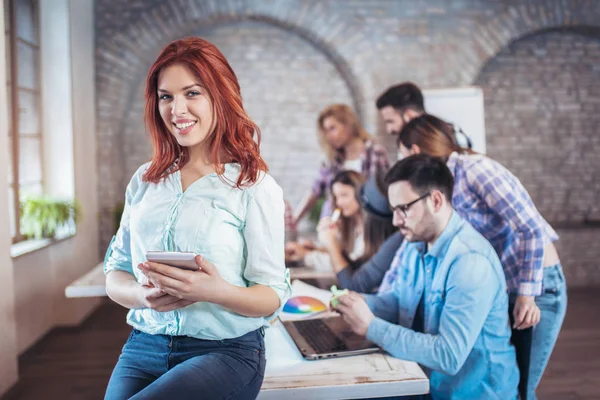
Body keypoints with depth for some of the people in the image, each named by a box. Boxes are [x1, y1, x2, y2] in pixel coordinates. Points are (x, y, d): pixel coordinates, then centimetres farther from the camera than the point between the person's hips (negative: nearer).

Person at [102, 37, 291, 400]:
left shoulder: (255, 187, -5)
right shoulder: (144, 181, 9)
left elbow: (273, 296, -5)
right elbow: (116, 273, 11)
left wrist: (216, 291, -25)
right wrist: (144, 296, -12)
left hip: (225, 351, -3)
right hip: (145, 345, 4)